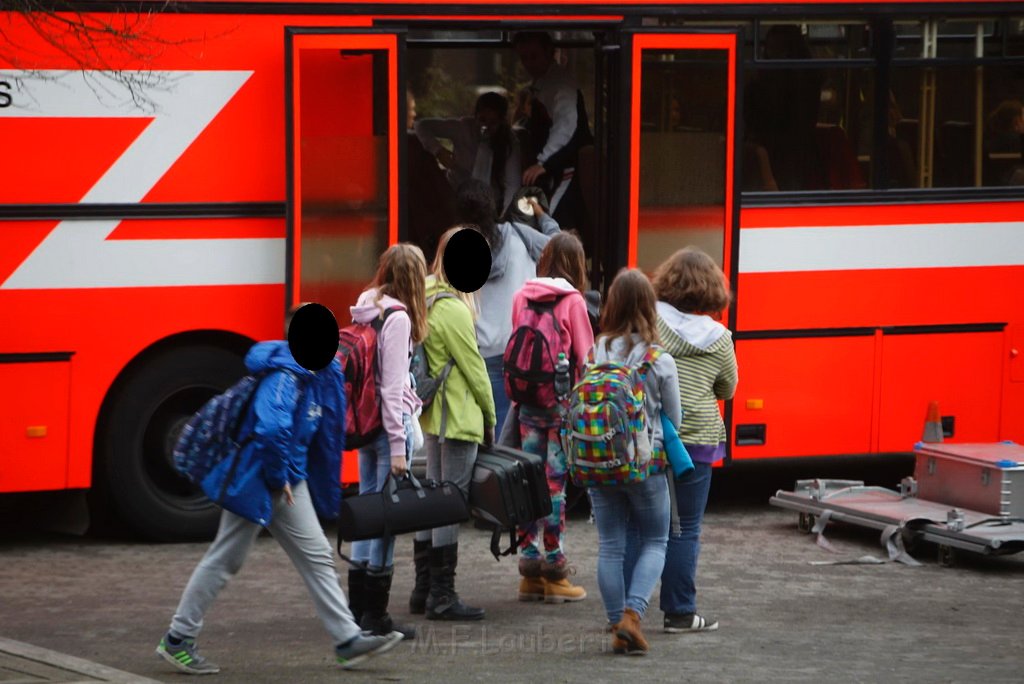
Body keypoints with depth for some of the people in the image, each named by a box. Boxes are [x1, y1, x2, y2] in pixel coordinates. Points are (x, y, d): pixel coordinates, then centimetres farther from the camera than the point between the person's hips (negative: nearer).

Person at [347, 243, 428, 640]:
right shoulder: (398, 318, -15)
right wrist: (398, 446, -17)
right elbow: (392, 387, -18)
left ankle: (359, 608, 22)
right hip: (389, 424, -9)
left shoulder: (367, 311, 11)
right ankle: (375, 616, 0)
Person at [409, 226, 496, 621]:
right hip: (458, 418, -10)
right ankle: (441, 596, -3)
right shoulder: (453, 309, -18)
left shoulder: (426, 300, 11)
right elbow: (473, 367, -13)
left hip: (432, 416, 10)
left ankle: (423, 589, 21)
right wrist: (489, 416, -2)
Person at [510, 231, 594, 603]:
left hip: (527, 402, 4)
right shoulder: (572, 302, -8)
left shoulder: (521, 298, 4)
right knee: (555, 484, -1)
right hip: (562, 405, -4)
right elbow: (585, 358, -6)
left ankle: (530, 573, 12)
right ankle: (554, 571, 2)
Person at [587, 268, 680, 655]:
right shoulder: (660, 362, -9)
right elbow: (672, 419, 1)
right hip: (646, 464, -2)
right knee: (654, 542, 12)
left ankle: (618, 628, 10)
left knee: (610, 546, 10)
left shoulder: (595, 356, -4)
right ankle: (632, 613, -6)